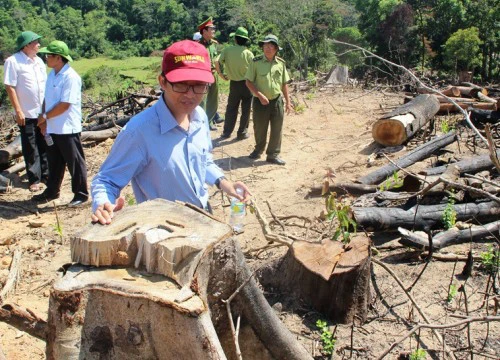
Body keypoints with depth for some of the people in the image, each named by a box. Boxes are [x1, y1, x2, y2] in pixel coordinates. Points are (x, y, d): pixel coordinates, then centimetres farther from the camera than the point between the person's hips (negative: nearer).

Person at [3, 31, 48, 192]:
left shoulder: (39, 61, 9)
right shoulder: (13, 61, -10)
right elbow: (10, 87, -12)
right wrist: (18, 111, -16)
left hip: (43, 112, 6)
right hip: (26, 114, -6)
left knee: (45, 146, 12)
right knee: (30, 149, 4)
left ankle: (46, 175, 23)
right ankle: (34, 180, 13)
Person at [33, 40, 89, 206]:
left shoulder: (71, 77, -18)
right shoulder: (52, 74, 9)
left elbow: (64, 105, -21)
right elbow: (47, 98, 15)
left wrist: (45, 116, -11)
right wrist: (43, 120, 5)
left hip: (67, 129, -8)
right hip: (52, 128, 8)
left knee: (75, 163, 4)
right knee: (54, 162, 19)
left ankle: (81, 194, 15)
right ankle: (52, 191, 33)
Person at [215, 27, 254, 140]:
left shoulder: (227, 50, -7)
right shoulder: (248, 53, -11)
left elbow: (217, 62, -16)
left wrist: (221, 74, -2)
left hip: (234, 84, 2)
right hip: (246, 83, -2)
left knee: (231, 109, 14)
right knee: (245, 110, 10)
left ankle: (227, 132, 17)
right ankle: (242, 132, 15)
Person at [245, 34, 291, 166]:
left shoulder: (281, 63, 2)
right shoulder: (256, 62, -8)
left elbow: (284, 84, 10)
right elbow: (248, 82, -7)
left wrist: (288, 102, 9)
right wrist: (260, 95, -17)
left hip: (277, 101, 2)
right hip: (260, 101, -2)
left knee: (276, 130, 6)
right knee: (259, 128, 12)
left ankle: (273, 155, 18)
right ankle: (258, 150, 36)